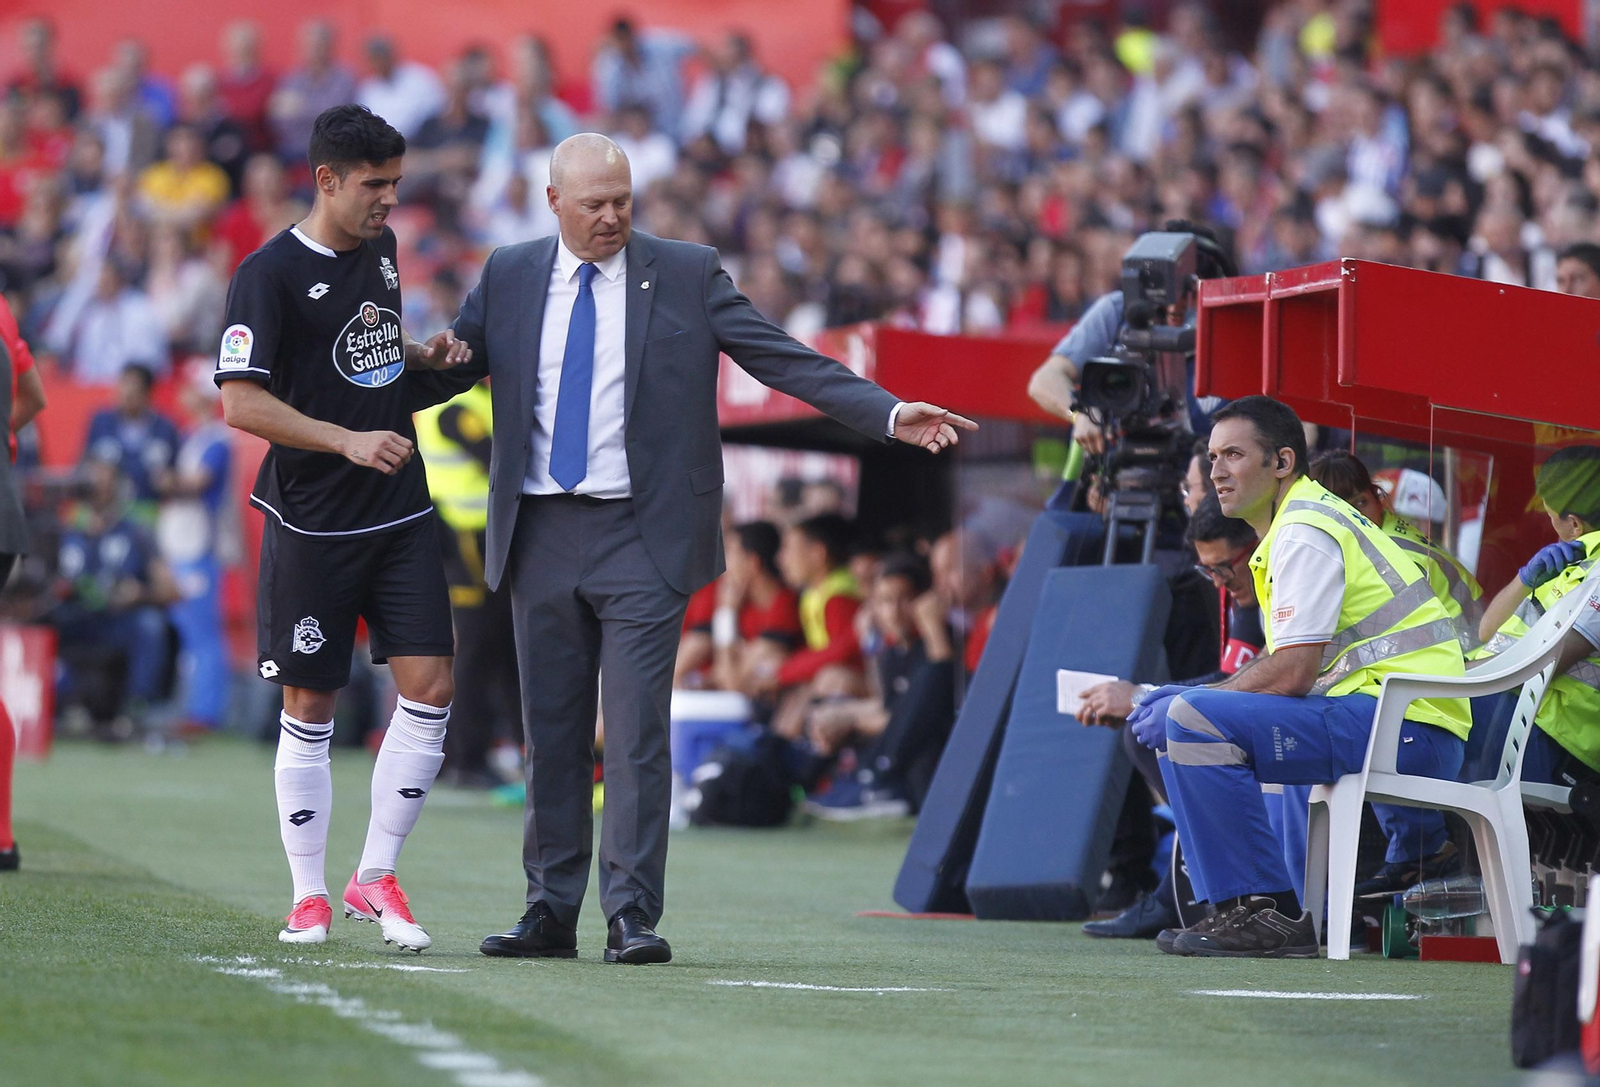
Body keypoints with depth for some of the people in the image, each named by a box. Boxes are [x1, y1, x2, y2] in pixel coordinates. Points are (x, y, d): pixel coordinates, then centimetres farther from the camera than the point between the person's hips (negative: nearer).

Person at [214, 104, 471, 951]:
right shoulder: (270, 274, -12)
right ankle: (308, 897, 13)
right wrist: (349, 441, -22)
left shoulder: (379, 248, 10)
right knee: (309, 708, 2)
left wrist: (425, 355, 7)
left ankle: (376, 876, 7)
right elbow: (242, 402, -16)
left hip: (402, 514, 6)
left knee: (429, 688, -4)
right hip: (312, 524, -6)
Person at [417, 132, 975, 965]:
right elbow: (442, 371, 13)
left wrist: (889, 415, -11)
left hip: (641, 536, -3)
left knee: (635, 730, -9)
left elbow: (788, 361, -2)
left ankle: (633, 915, -7)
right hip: (541, 534, 3)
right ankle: (551, 911, 17)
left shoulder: (686, 275, 1)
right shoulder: (509, 277, 8)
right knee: (550, 732, 8)